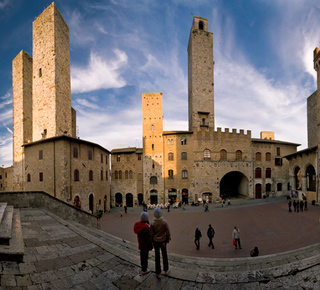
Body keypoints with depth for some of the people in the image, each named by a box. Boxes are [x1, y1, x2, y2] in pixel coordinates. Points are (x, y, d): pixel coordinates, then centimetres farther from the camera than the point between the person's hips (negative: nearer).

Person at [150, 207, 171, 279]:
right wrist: (167, 240, 7)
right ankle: (166, 270, 33)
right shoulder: (164, 222, -17)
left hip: (155, 241, 0)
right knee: (164, 255, 20)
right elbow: (167, 232, -9)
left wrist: (152, 241, 7)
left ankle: (158, 273, 21)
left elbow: (151, 233, -9)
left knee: (157, 257, 12)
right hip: (163, 241, 0)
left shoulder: (153, 223, -16)